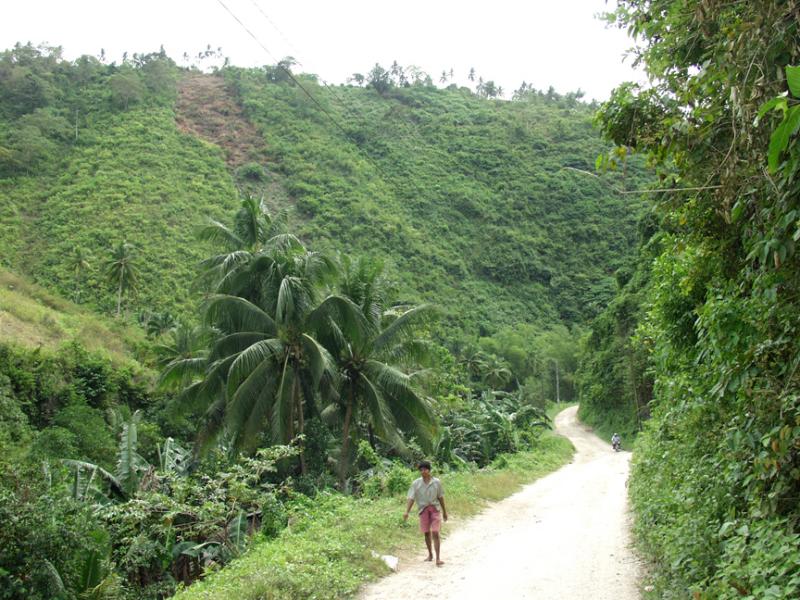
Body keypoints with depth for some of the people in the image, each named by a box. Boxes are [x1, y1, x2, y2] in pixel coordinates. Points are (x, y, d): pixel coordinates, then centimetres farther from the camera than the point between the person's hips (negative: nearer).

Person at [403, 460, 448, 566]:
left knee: (435, 533, -10)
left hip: (435, 509, -2)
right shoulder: (416, 483, -2)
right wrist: (407, 512, -16)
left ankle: (437, 558, -9)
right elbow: (411, 498, -5)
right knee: (427, 533, 12)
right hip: (423, 509, 2)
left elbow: (440, 497, 7)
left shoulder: (436, 482, -2)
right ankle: (430, 554, 30)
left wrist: (444, 511, 13)